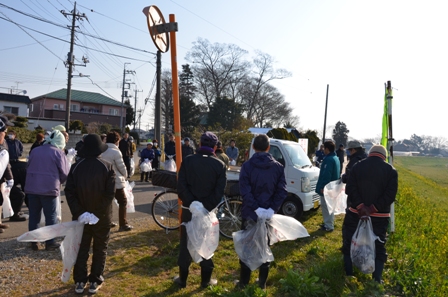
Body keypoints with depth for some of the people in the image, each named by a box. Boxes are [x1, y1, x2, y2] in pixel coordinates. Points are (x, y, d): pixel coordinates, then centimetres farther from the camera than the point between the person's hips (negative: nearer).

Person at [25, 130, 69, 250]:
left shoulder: (35, 150, 12)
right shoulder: (58, 152, -5)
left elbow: (29, 167, 18)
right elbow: (65, 172, -5)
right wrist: (58, 182, 14)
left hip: (32, 188, 5)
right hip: (49, 189, -5)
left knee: (34, 216, 11)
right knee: (51, 216, 4)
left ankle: (33, 242, 15)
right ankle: (50, 242, 7)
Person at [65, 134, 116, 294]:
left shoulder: (76, 167, -2)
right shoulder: (107, 166, -10)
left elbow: (69, 192, -7)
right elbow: (110, 193, -17)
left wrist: (78, 212, -9)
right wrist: (101, 210, -12)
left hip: (81, 215, 3)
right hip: (102, 215, -2)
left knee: (81, 248, 15)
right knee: (100, 249, 12)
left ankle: (79, 282, 21)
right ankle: (95, 282, 17)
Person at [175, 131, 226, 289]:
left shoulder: (187, 161, -3)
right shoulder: (220, 165, -4)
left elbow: (181, 187, -9)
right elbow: (219, 192, -10)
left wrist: (192, 203, -10)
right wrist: (207, 207, -9)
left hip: (189, 209, 1)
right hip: (208, 210, 0)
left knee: (185, 243, 12)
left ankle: (182, 278, 22)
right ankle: (206, 279, 22)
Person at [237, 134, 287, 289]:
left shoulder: (247, 165, -8)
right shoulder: (278, 167, -1)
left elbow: (244, 191, -18)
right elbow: (282, 191, -10)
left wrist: (256, 208, -17)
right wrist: (272, 209, -14)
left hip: (249, 213, -2)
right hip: (268, 214, 2)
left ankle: (244, 281, 22)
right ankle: (262, 282, 25)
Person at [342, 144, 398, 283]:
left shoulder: (357, 166, 1)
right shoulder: (391, 170, -1)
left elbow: (350, 189, -10)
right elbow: (390, 195, -12)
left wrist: (361, 206, -17)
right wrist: (373, 208, -17)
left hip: (355, 213, 1)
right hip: (380, 216, 0)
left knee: (349, 243, 15)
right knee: (379, 247, 13)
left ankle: (348, 275, 23)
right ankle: (377, 280, 16)